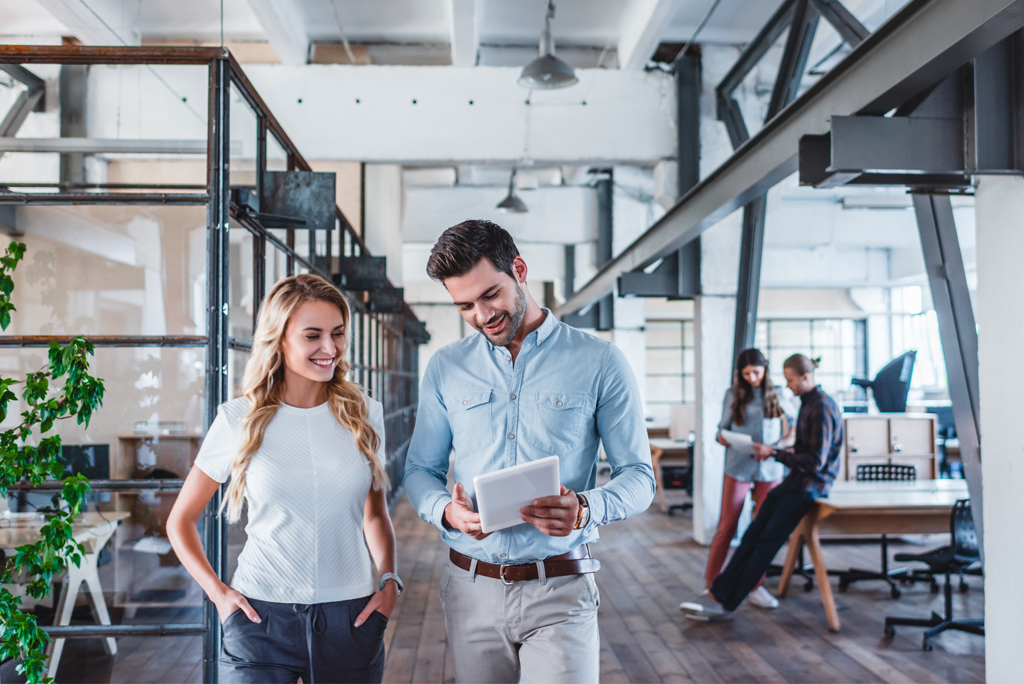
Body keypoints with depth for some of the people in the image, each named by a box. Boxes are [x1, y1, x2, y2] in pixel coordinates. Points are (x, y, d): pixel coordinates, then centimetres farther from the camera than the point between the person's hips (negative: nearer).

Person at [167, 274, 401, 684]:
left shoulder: (364, 414, 3)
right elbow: (180, 521, 6)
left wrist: (389, 579, 1)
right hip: (260, 619, -2)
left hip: (350, 618, 2)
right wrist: (218, 592, -3)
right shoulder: (240, 420, -3)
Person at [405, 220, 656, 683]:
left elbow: (638, 476, -1)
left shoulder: (598, 362, -3)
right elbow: (420, 469, 11)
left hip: (560, 592, -3)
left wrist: (586, 508, -22)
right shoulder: (445, 368, 7)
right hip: (471, 588, 3)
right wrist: (446, 511, -11)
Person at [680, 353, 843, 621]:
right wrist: (774, 452, 7)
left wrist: (775, 453, -13)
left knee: (768, 540, -11)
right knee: (753, 535, -2)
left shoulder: (822, 408, -16)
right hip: (796, 482, 9)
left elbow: (815, 461, -19)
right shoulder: (808, 402, 14)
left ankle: (725, 602, -8)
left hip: (810, 485, -9)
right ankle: (717, 594, -6)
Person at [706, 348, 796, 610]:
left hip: (770, 469, 2)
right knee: (726, 528, 1)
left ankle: (756, 587, 13)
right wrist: (722, 438, -17)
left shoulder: (775, 394, 7)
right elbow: (723, 427, 6)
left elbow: (793, 419, 17)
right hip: (738, 468, -2)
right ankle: (710, 584, 9)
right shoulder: (733, 394, 3)